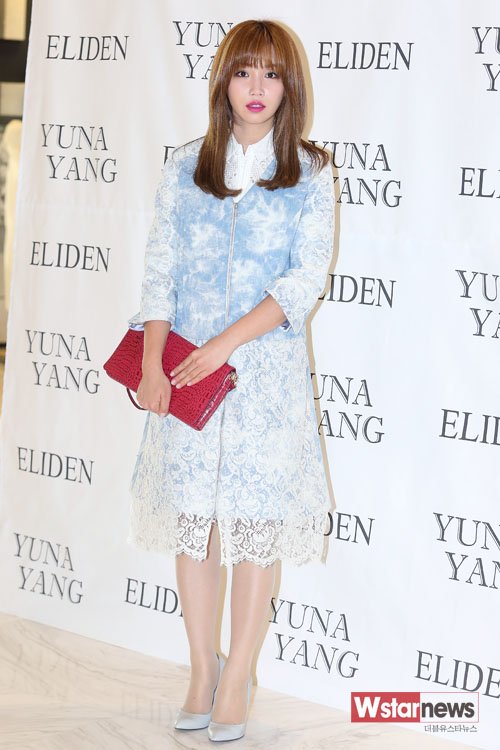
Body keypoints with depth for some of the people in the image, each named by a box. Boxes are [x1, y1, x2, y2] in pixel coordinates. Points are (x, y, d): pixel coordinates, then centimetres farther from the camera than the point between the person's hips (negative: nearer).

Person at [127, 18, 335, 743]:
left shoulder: (310, 173, 2)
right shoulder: (185, 166, 8)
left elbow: (308, 277, -8)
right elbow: (160, 268, 3)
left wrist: (225, 342, -16)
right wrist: (152, 364, -9)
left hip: (267, 368, -2)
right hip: (187, 368, 2)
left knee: (255, 523, 1)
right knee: (192, 518, 7)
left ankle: (236, 680, 14)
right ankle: (202, 669, 22)